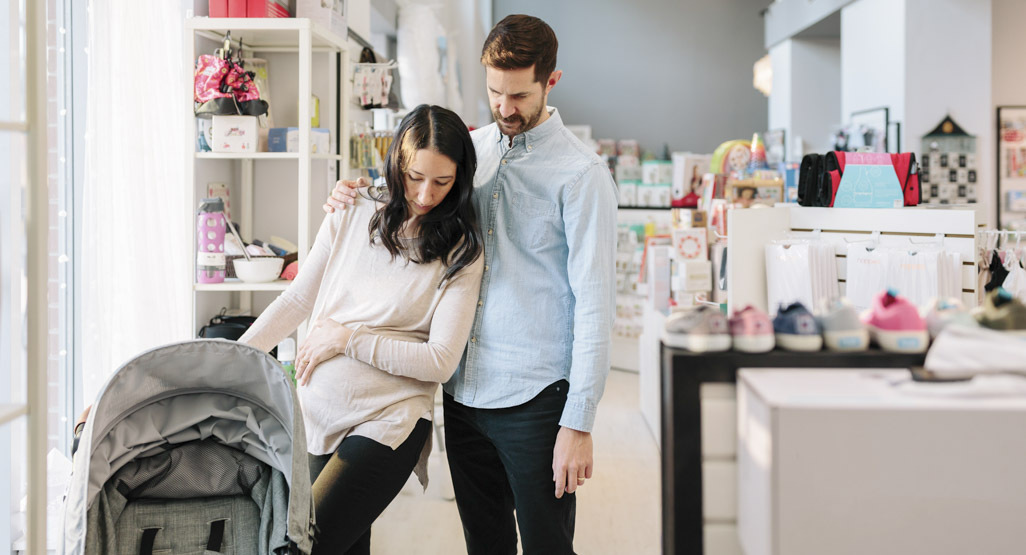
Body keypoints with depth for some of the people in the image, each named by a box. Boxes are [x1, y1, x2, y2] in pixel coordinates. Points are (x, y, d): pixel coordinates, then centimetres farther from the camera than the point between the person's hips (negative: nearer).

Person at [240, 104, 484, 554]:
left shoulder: (460, 253, -5)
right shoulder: (351, 217, 6)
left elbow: (441, 360, -11)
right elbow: (297, 300, 13)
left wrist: (347, 338, -10)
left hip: (389, 420, -4)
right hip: (318, 411, 4)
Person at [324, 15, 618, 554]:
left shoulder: (581, 174, -9)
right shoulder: (471, 148, 10)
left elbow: (594, 304, -12)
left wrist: (578, 423, -16)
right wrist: (355, 200, 4)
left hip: (534, 401, -6)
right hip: (463, 390, 6)